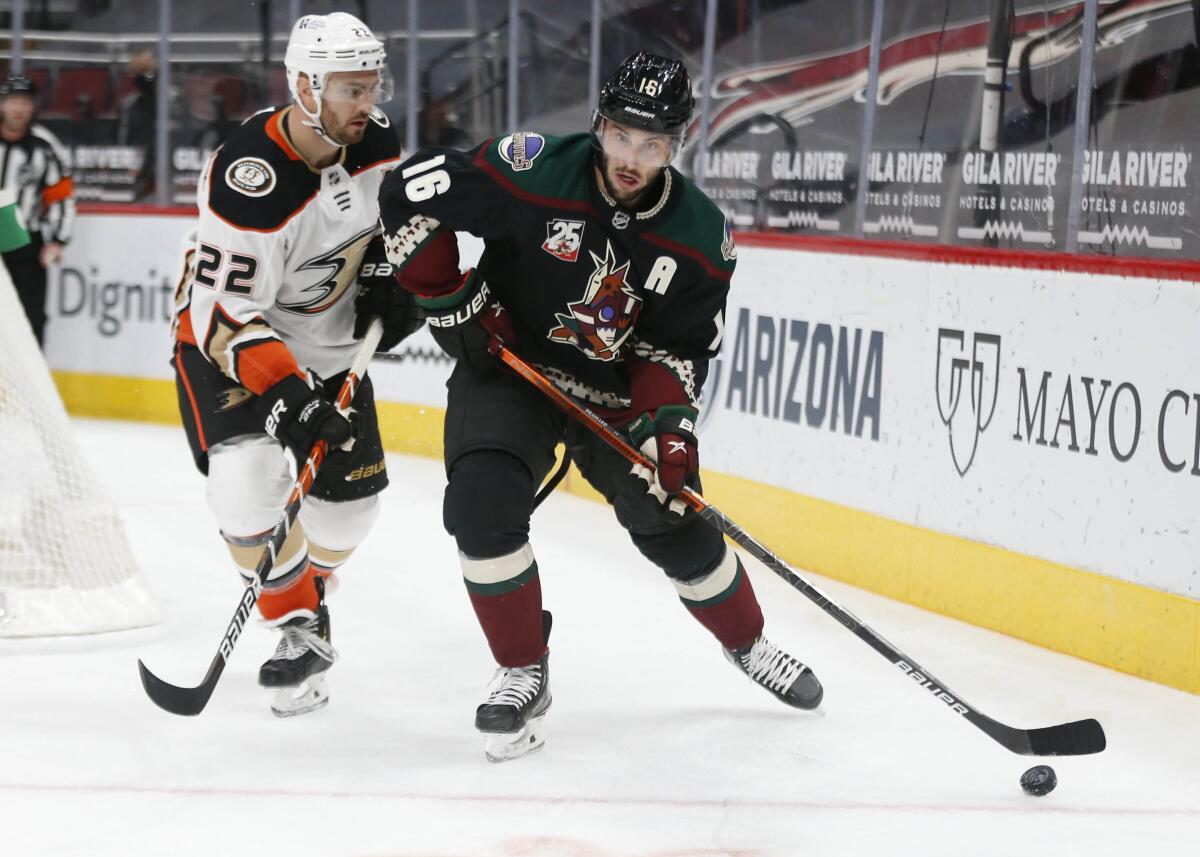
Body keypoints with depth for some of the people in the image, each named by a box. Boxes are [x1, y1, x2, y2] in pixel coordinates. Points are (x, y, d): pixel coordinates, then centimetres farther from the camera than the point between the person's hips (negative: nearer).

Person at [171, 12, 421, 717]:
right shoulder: (248, 182, -34)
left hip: (330, 341, 6)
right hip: (228, 338, -6)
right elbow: (226, 315, -31)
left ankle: (308, 595, 34)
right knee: (247, 485, -25)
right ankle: (299, 629, -7)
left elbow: (392, 208, 13)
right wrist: (291, 397, -39)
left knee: (351, 495, 5)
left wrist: (388, 273, -4)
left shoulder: (376, 141, -12)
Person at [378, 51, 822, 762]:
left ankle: (748, 644, 35)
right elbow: (409, 196, -18)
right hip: (509, 368, -2)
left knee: (676, 526, 4)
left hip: (617, 393, 2)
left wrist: (665, 423, -22)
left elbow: (679, 347, -6)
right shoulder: (533, 173, -23)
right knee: (483, 503, -24)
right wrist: (451, 299, -14)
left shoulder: (702, 238, -13)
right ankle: (524, 675, -6)